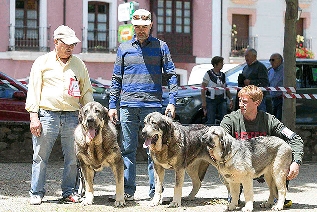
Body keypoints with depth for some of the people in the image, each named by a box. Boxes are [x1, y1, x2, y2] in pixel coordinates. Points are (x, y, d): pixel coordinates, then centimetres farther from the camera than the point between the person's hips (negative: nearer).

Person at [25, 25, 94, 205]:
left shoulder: (79, 65, 14)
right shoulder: (42, 62, 6)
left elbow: (86, 91, 18)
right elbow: (33, 90, 3)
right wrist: (34, 116, -6)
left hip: (72, 116, 3)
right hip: (47, 115, -2)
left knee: (73, 158, 3)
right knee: (40, 157, -2)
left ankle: (70, 192, 14)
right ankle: (36, 193, 7)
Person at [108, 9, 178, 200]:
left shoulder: (160, 46, 7)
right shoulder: (124, 48, 12)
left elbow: (171, 75, 5)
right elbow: (116, 79, 14)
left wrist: (172, 101, -5)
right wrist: (112, 105, 8)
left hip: (153, 105, -2)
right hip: (128, 105, 2)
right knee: (128, 149, 3)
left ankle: (155, 191, 3)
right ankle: (127, 190, 8)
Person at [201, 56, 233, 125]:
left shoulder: (222, 75, 14)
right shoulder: (208, 74, -3)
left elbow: (226, 88, 21)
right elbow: (203, 88, -7)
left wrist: (231, 99, 14)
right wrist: (203, 101, -14)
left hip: (222, 100, 5)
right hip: (211, 100, -5)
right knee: (210, 121, -4)